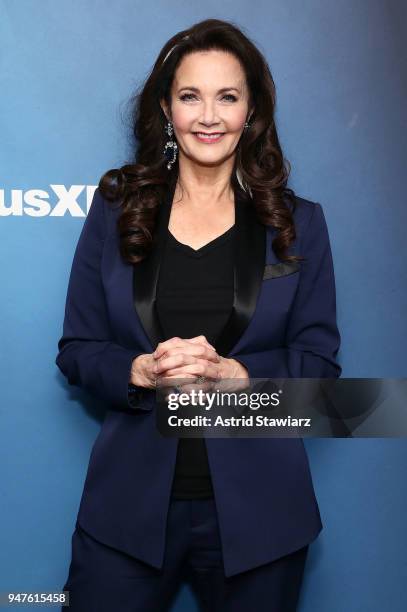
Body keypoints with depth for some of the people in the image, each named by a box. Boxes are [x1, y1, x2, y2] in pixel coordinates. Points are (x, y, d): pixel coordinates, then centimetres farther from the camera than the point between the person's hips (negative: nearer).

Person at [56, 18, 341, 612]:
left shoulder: (299, 222, 1)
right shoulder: (116, 208, 2)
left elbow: (320, 362, -1)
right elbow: (76, 351, 2)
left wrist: (232, 372, -19)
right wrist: (142, 371, -19)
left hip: (257, 509, 1)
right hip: (130, 503, 0)